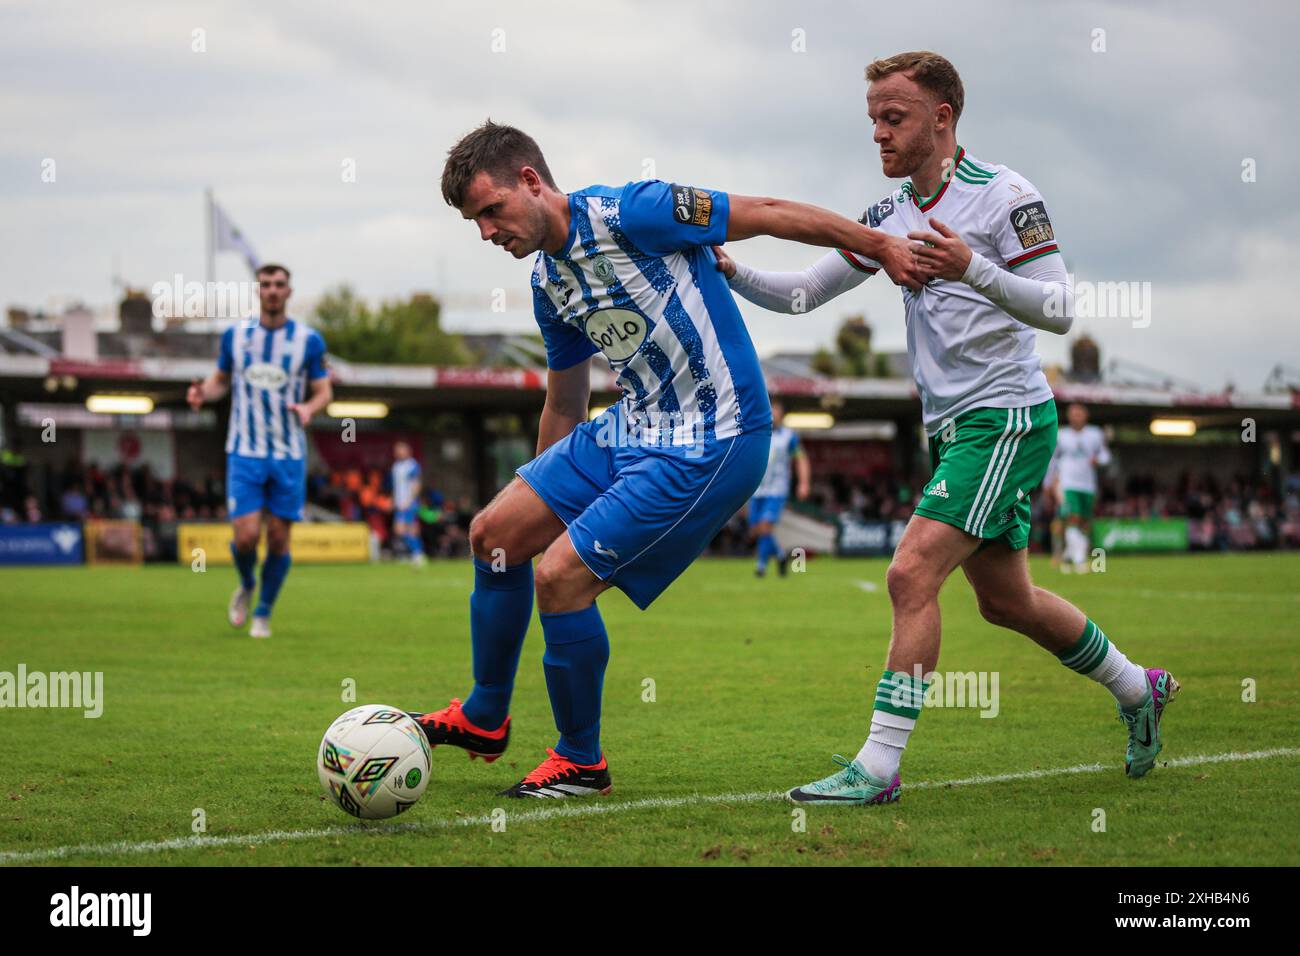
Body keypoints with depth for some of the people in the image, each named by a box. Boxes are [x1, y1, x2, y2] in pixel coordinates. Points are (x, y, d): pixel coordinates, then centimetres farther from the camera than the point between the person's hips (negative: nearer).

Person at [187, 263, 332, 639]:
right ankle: (246, 586, 22)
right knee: (246, 535, -11)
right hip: (244, 453, 0)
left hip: (289, 455, 0)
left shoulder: (309, 340, -1)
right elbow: (221, 379, 15)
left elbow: (324, 391, 3)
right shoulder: (235, 335, 3)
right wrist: (204, 391, -8)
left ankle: (263, 613, 20)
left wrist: (308, 407, -20)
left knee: (279, 538, 1)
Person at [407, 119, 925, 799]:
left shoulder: (623, 213, -18)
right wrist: (546, 493, 28)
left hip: (713, 444, -9)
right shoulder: (548, 282, 9)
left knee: (560, 577, -14)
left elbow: (765, 214, -14)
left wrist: (879, 245, -12)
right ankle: (484, 719, 26)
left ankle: (581, 761, 7)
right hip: (631, 429, 9)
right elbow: (564, 403, 23)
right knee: (494, 532, 8)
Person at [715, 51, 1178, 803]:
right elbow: (804, 293, 13)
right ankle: (1138, 690, 38)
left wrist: (973, 270, -32)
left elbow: (1059, 309, -17)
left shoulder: (1004, 195, -11)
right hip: (955, 428, 9)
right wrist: (733, 273, -5)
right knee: (1005, 601, 17)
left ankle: (879, 767, -17)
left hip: (1007, 417, -8)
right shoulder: (891, 216, 11)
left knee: (913, 573, -19)